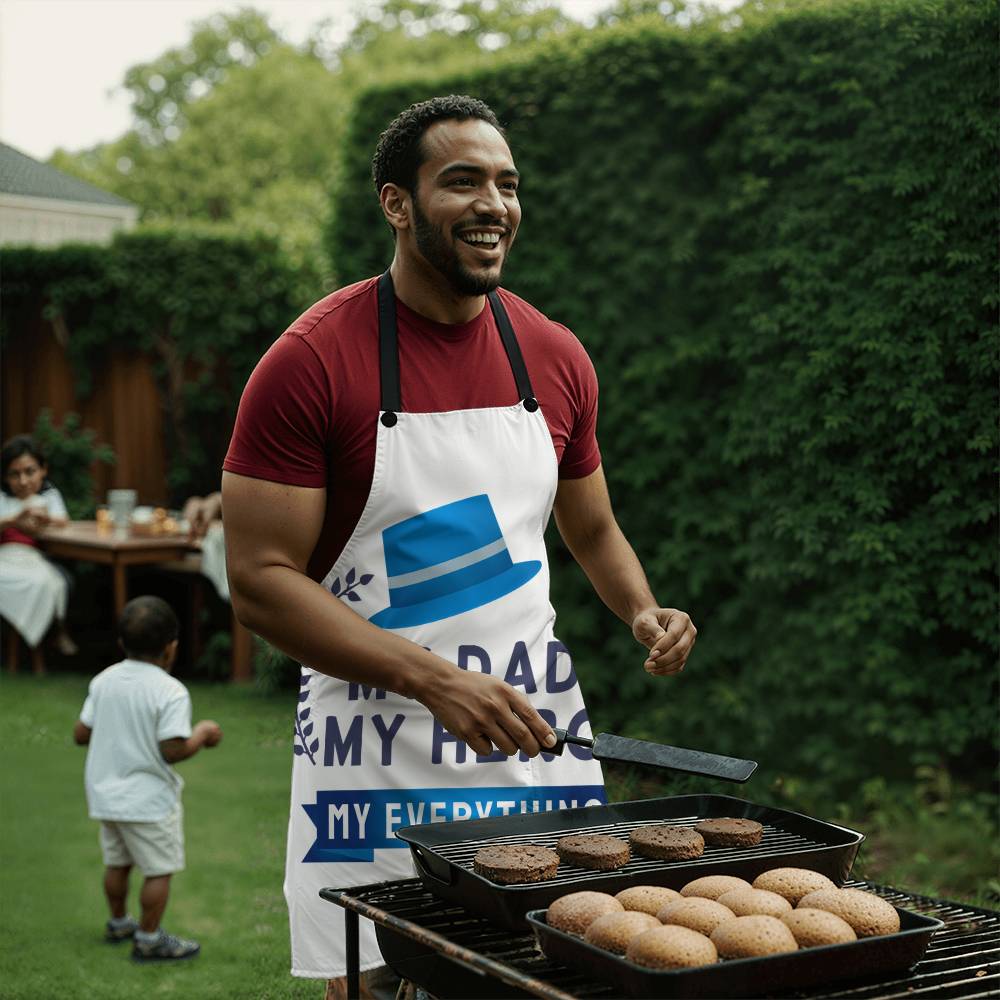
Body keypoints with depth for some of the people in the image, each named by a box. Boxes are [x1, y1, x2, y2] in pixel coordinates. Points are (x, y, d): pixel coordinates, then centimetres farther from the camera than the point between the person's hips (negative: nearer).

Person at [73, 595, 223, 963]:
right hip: (148, 799, -7)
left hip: (106, 794, 7)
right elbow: (173, 751, -24)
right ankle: (149, 940, 12)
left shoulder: (103, 681, 1)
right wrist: (202, 733, -7)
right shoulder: (171, 692, -19)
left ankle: (118, 922, 40)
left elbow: (80, 734, 4)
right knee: (160, 870, 6)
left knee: (117, 862, 23)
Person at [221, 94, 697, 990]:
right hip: (377, 760, -4)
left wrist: (643, 613, -1)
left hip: (534, 734, 5)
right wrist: (435, 680, -23)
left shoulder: (556, 359, 5)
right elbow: (260, 581, -14)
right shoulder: (312, 362, -11)